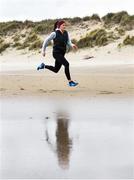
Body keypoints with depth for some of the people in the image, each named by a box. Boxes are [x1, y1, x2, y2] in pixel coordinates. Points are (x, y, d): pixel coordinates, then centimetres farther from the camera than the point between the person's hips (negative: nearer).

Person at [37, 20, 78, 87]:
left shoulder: (66, 33, 4)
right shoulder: (54, 33, -11)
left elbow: (68, 42, 3)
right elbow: (46, 41, -3)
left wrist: (72, 45, -19)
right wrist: (43, 50, 1)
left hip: (62, 54, 7)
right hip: (56, 53, -7)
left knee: (56, 70, 17)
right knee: (66, 64, -24)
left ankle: (43, 66, 39)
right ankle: (70, 82, -19)